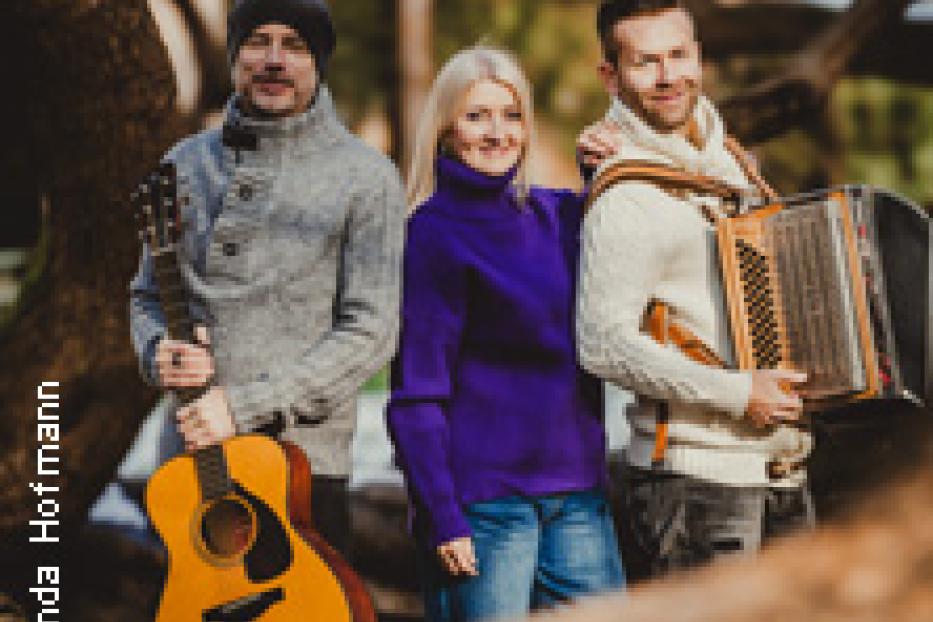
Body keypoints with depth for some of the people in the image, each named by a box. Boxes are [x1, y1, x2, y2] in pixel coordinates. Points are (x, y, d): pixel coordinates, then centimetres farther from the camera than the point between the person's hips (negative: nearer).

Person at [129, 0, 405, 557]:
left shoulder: (364, 177, -3)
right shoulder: (186, 164, 11)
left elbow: (370, 333, -9)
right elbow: (147, 294, 19)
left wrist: (246, 404, -16)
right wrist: (159, 353, -4)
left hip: (302, 457, -4)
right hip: (188, 455, 4)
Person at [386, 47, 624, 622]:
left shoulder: (555, 215, 11)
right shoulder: (436, 232, -5)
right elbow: (416, 395, -8)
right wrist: (442, 519, -14)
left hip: (577, 492, 6)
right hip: (484, 501, -6)